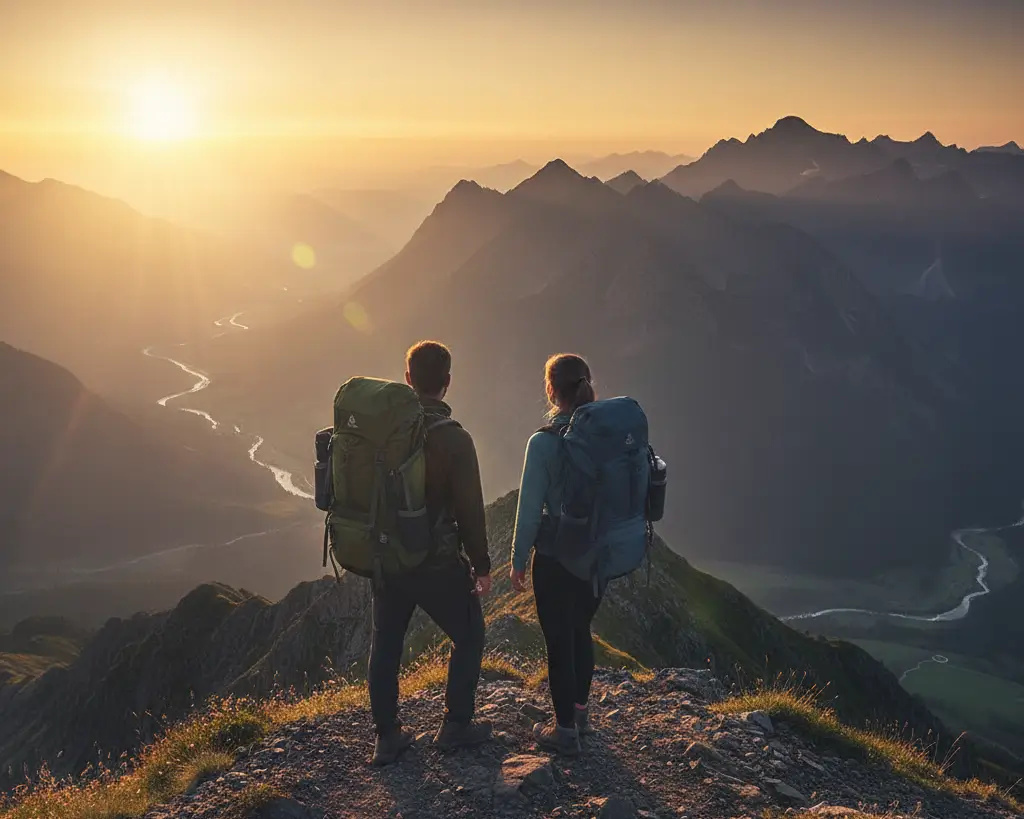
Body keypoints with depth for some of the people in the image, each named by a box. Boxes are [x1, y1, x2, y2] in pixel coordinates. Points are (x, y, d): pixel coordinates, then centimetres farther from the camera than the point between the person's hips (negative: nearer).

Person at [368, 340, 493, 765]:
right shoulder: (453, 439, -19)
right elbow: (469, 509, -14)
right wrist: (481, 565, -2)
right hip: (437, 562, -5)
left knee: (385, 643, 16)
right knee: (468, 636, 15)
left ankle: (387, 735, 23)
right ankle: (456, 725, 20)